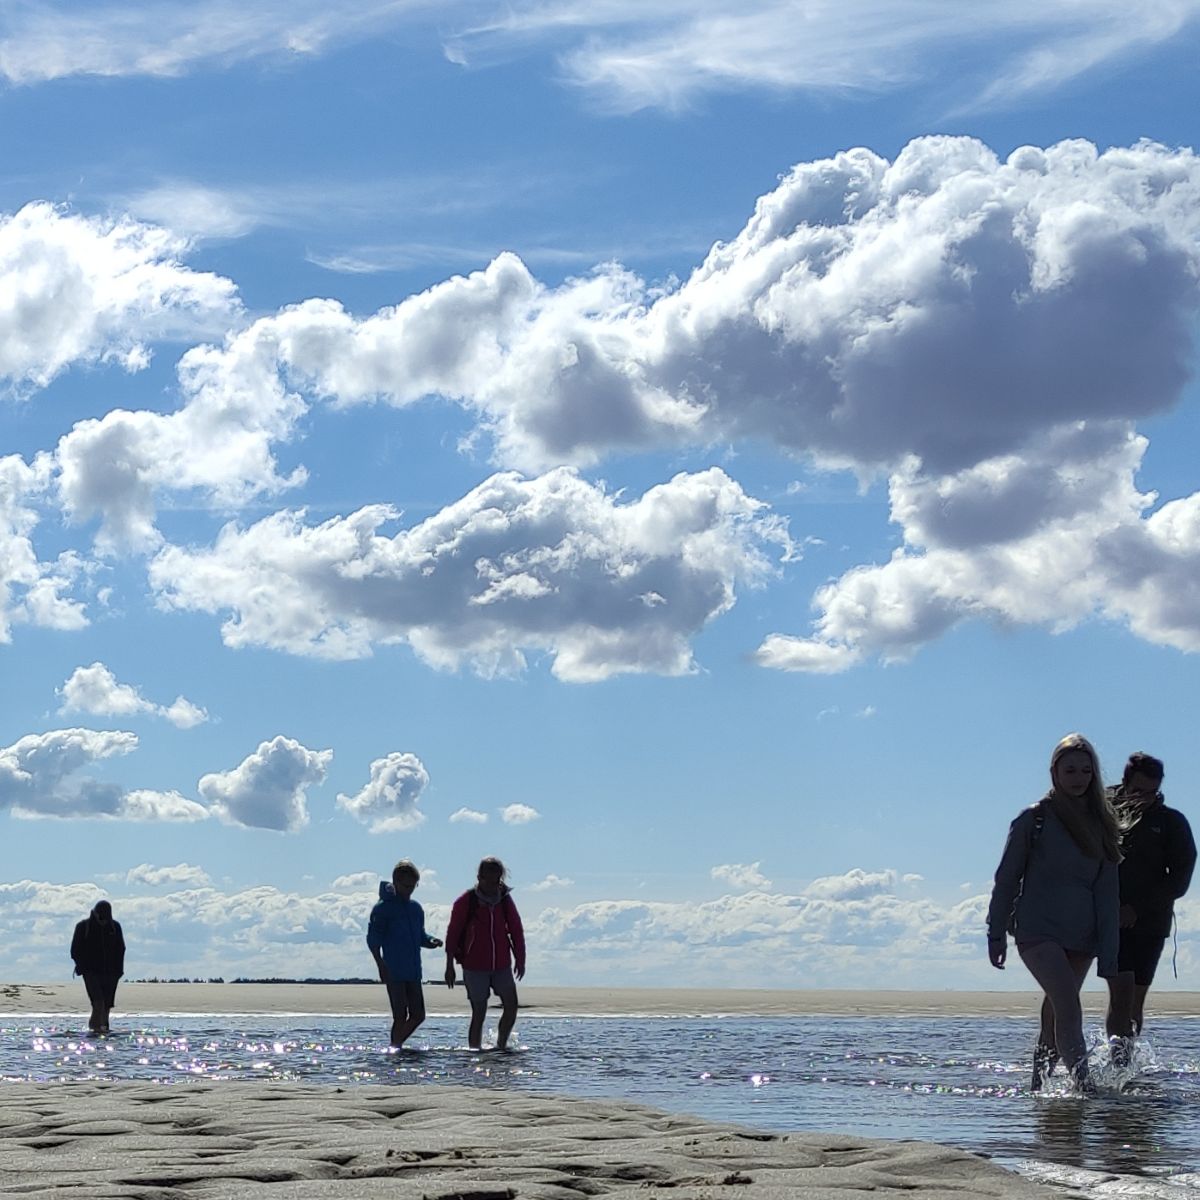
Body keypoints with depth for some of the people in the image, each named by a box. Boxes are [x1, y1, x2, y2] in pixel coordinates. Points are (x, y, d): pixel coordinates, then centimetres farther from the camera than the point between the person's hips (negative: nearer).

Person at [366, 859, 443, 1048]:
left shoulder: (416, 908, 14)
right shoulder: (383, 908, -5)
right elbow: (373, 940, -8)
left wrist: (431, 942, -1)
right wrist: (381, 965, -18)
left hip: (413, 972, 7)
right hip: (394, 972, -7)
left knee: (418, 1015, 6)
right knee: (400, 1016, -8)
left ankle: (396, 1045, 22)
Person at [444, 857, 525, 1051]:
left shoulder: (505, 900, 4)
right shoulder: (465, 902, -7)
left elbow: (516, 930, 11)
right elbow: (452, 934, -4)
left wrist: (520, 960, 8)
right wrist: (450, 966, -5)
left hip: (502, 965, 4)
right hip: (475, 967, -4)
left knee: (511, 1007, -5)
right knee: (479, 1013, -2)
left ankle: (500, 1047, 10)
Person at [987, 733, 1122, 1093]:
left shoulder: (1101, 824, 11)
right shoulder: (1034, 819, 0)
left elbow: (1107, 891, 8)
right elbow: (1007, 878, 3)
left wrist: (1109, 951, 2)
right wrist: (996, 933, 0)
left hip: (1082, 936, 4)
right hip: (1038, 929, -4)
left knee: (1056, 1012, 6)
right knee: (1068, 1006, -19)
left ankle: (1039, 1084, 15)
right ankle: (1084, 1085, -26)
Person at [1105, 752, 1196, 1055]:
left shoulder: (1171, 822, 5)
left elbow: (1180, 879, 0)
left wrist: (1137, 908, -9)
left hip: (1150, 924, 1)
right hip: (1110, 921, -1)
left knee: (1135, 999, 2)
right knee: (1122, 990, -16)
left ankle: (1124, 1061, 13)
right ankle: (1118, 1060, -22)